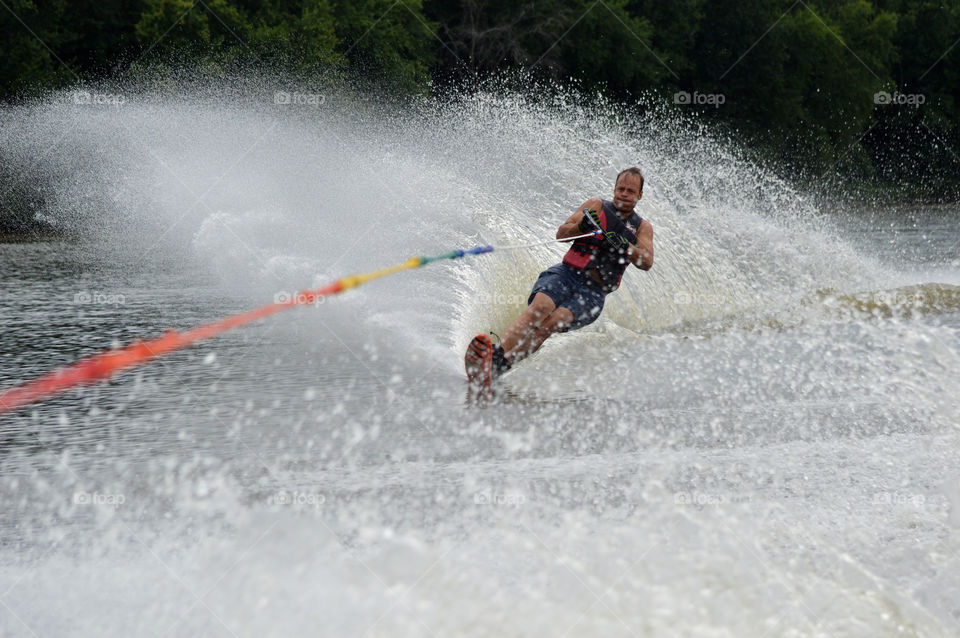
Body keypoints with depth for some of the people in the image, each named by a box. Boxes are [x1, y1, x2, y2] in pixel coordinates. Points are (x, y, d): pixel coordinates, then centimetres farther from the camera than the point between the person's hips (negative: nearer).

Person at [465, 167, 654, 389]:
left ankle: (497, 365, -46)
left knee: (554, 322, -30)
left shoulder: (642, 227, 17)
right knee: (541, 308, -33)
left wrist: (624, 246, -20)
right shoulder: (596, 207, 15)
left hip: (593, 292, 0)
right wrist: (581, 225, -19)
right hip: (567, 273, 0)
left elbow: (647, 262, 0)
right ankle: (497, 352, -53)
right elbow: (561, 234, 3)